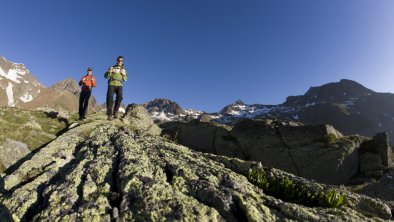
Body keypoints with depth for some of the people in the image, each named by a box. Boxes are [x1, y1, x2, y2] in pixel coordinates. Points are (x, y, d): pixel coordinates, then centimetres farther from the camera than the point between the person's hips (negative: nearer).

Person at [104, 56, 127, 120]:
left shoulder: (123, 69, 22)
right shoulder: (112, 68, 18)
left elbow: (125, 79, 15)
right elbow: (105, 76, 12)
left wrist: (123, 73, -4)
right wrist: (110, 71, -8)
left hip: (119, 85, 1)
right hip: (111, 84, -1)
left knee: (120, 96, -27)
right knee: (110, 97, -23)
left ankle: (116, 111, -16)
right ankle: (109, 114, -23)